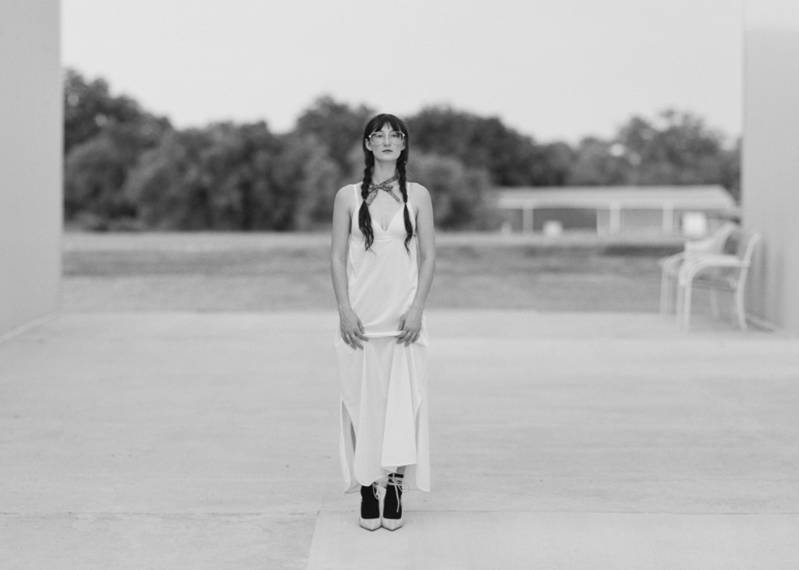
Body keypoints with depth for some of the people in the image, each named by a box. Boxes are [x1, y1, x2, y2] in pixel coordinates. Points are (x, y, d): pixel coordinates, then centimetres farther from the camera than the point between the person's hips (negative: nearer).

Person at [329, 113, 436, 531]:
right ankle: (367, 491, 8)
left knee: (403, 401, -5)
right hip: (360, 319, 0)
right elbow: (337, 257, 3)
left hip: (403, 319, 0)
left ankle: (394, 490, 1)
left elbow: (428, 256, 5)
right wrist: (345, 310, -6)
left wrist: (417, 308, -6)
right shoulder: (348, 196, 5)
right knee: (362, 402, 1)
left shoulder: (417, 195, 6)